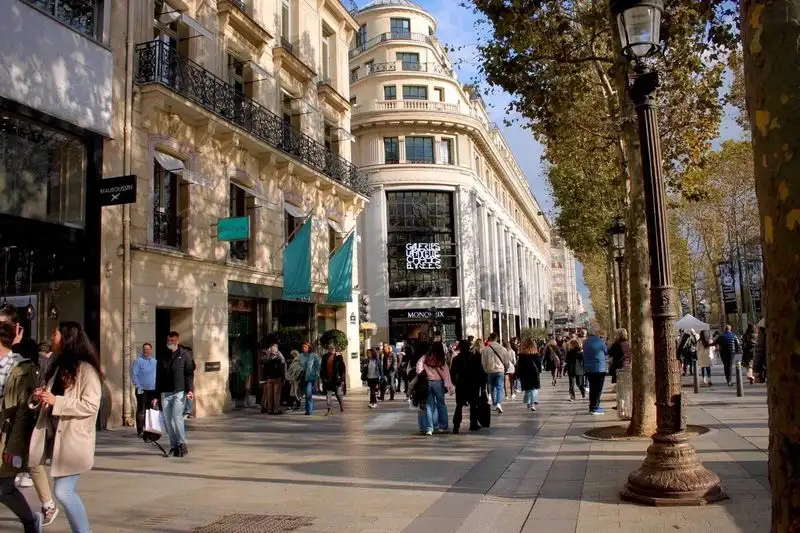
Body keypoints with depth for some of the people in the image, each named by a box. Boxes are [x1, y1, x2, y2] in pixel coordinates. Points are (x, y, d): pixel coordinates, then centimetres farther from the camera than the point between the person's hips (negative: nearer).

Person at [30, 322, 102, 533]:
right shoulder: (59, 366, 14)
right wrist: (43, 397, 4)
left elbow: (90, 405, -20)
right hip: (56, 437, 8)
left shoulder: (86, 369, -12)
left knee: (63, 492, -9)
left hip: (74, 440, -8)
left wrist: (55, 401, -22)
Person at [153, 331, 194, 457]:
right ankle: (174, 445, 12)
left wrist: (190, 389, -15)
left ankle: (182, 444, -5)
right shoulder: (162, 357, 14)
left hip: (179, 392, -4)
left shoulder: (184, 355, 3)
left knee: (177, 417, -14)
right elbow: (158, 377, 17)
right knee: (167, 420, 3)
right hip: (165, 393, 4)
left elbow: (189, 374, -3)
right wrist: (156, 395, 14)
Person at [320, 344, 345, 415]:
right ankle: (329, 409, 5)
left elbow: (343, 368, -2)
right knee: (328, 395, 1)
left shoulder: (338, 356, -2)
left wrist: (342, 378, -8)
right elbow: (323, 368, 14)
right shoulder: (325, 357, 8)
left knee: (338, 394, 5)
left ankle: (341, 406, 29)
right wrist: (323, 377, 7)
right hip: (328, 379, 3)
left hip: (336, 378, -3)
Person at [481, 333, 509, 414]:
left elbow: (483, 362, -1)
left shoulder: (485, 349, -5)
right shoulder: (502, 349, -3)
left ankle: (495, 404, 21)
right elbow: (506, 361, 5)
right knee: (500, 388, -1)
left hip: (490, 371, 1)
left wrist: (486, 370, 14)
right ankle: (499, 403, -20)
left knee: (493, 388, 15)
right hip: (500, 370, 0)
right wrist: (505, 369, 22)